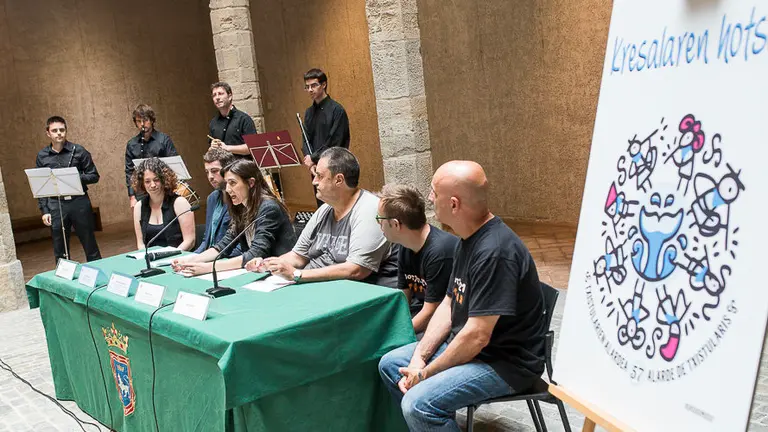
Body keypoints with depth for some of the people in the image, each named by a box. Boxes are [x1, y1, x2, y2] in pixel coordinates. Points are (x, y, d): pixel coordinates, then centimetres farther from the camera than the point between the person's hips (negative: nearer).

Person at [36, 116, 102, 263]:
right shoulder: (42, 156, 7)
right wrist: (44, 211, 2)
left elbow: (94, 176, 3)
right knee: (60, 251, 7)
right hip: (55, 206, 2)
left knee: (90, 246, 7)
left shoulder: (78, 151, 1)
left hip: (79, 202, -1)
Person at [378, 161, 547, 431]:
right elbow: (449, 304, 8)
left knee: (419, 405, -26)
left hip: (506, 361, -10)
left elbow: (477, 336, -27)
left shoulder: (494, 253, -28)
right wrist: (419, 357, -3)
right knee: (390, 364, 9)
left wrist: (426, 373, -15)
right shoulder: (469, 239, 5)